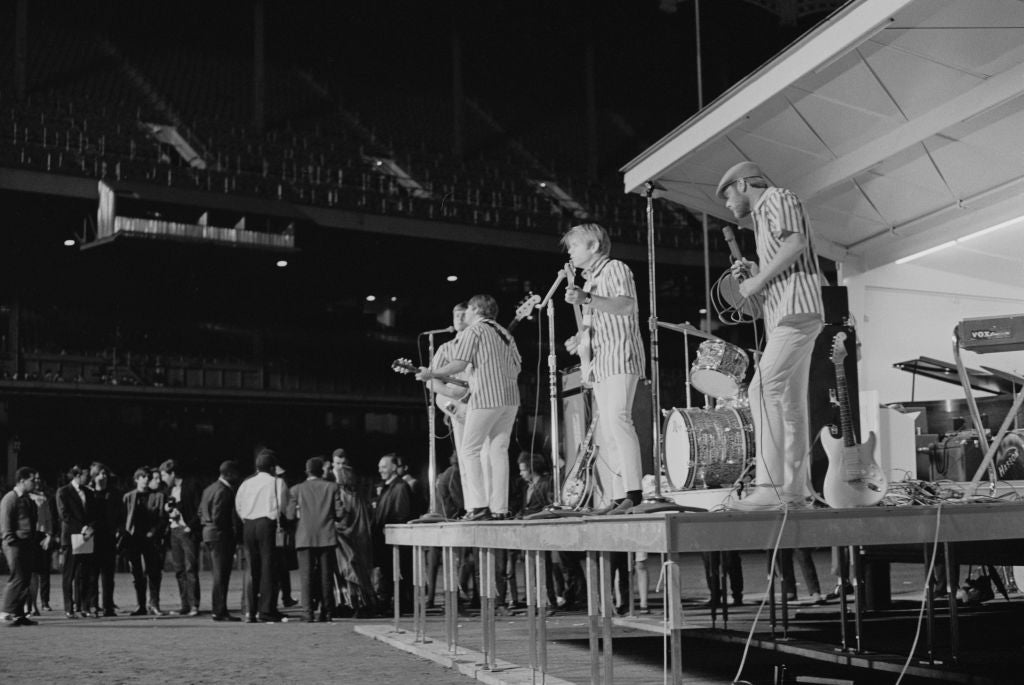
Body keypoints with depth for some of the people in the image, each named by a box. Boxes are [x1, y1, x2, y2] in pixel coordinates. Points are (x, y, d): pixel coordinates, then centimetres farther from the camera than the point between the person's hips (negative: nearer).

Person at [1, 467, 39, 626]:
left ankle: (19, 614, 11)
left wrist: (35, 541, 14)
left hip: (28, 545, 8)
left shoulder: (29, 500, 18)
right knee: (17, 579, -9)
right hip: (16, 544, -8)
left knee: (25, 580, 7)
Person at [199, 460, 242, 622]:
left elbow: (201, 513, 16)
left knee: (219, 575, 14)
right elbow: (217, 517, -22)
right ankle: (220, 611, -4)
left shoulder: (209, 489, 15)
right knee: (221, 575, -6)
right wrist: (234, 531, -12)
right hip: (221, 536, -10)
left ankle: (218, 610, 18)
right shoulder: (224, 491, -16)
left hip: (209, 534, 10)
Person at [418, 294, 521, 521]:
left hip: (486, 397, -7)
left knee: (469, 450, 0)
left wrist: (431, 373, -1)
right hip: (511, 397, 7)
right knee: (498, 450, 8)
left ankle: (479, 506, -10)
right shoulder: (505, 333, 20)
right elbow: (517, 367, 19)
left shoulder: (472, 331, -1)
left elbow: (459, 365, -11)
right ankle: (500, 508, 3)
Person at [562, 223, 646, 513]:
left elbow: (627, 307, -16)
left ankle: (634, 492, -28)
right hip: (599, 362, 9)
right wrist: (579, 337, 10)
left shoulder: (615, 269, 0)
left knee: (617, 417, -23)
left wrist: (586, 299, -24)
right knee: (606, 433, 3)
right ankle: (619, 498, 4)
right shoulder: (589, 280, 24)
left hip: (621, 356, -9)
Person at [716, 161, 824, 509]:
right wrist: (754, 271, 13)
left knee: (763, 390, -19)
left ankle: (770, 485, -23)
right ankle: (797, 489, 7)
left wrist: (759, 280, -13)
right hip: (786, 316, 10)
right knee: (790, 402, 6)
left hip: (795, 312, -10)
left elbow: (796, 244, -18)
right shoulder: (762, 215, 28)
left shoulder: (778, 198, 0)